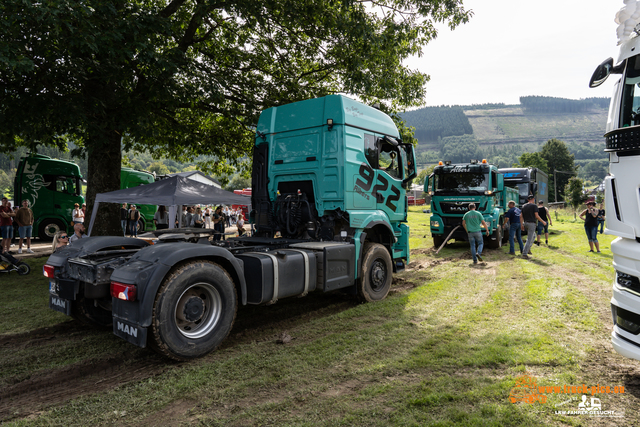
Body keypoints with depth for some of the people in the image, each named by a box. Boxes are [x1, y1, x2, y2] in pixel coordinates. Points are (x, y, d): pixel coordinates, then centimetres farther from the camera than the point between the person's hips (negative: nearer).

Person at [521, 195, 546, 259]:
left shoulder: (524, 206, 11)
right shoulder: (534, 206, -8)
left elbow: (521, 216, 12)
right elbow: (536, 216, -13)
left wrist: (522, 225, 18)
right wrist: (543, 222, -1)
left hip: (526, 223, 7)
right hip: (532, 223, -7)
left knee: (533, 236, 25)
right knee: (529, 239, -5)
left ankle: (528, 249, 17)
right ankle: (524, 253, -7)